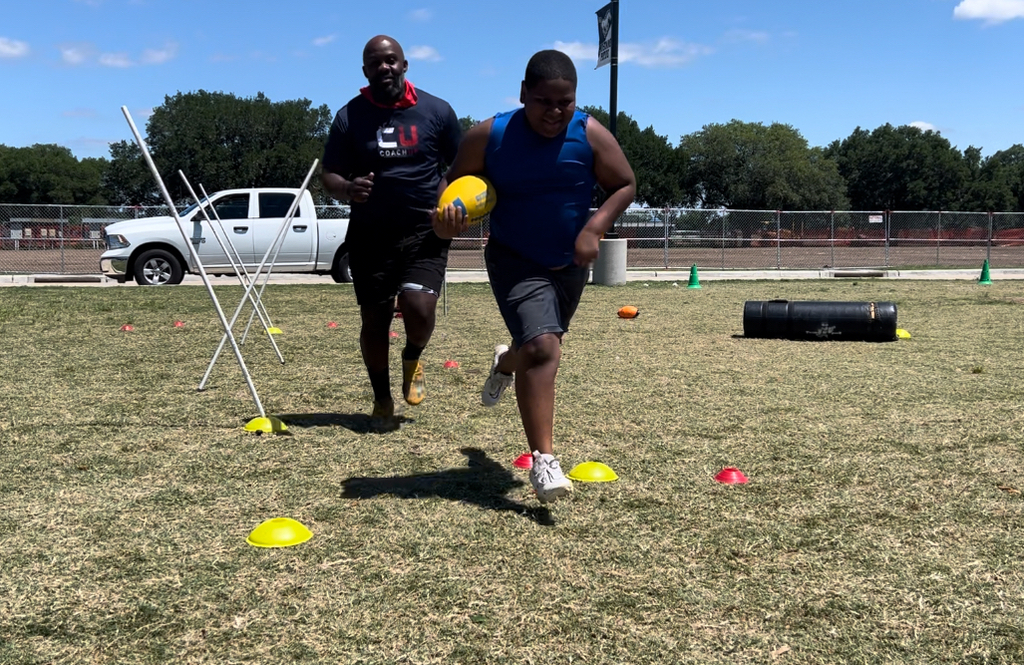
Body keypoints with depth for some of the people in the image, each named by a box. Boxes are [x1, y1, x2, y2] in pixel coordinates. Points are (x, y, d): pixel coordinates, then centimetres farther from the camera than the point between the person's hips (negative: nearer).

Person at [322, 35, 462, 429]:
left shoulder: (437, 111, 2)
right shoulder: (349, 117, 3)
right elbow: (330, 176, 5)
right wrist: (347, 189, -20)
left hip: (424, 232, -1)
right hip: (370, 235, 1)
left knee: (419, 307, -20)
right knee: (374, 320, 6)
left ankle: (412, 359, 17)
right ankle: (382, 399, 28)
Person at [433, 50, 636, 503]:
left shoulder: (591, 135, -12)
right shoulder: (490, 136, -14)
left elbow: (625, 185, -4)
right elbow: (456, 181, 0)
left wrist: (595, 228, -20)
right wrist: (446, 215, -22)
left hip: (569, 263, 4)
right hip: (514, 260, -4)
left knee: (538, 346, 24)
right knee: (542, 348, -23)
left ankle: (506, 363, 63)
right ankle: (542, 460, -15)